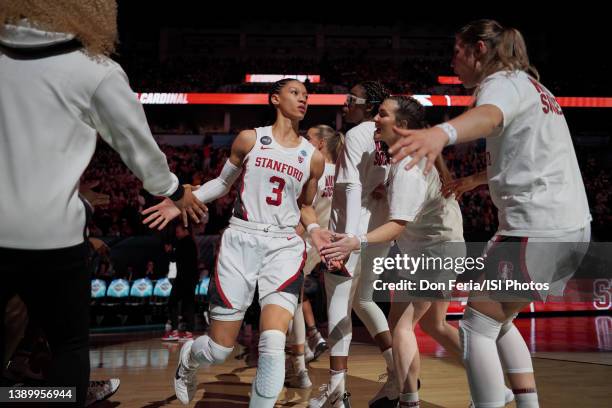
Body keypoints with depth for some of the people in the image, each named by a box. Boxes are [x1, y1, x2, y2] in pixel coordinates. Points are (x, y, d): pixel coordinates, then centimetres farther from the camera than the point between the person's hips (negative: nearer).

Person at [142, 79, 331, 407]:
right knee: (219, 350, 5)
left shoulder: (313, 158, 7)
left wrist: (314, 230, -1)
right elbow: (223, 182, 13)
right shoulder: (249, 139, 2)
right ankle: (188, 358, 41)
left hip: (284, 247, 1)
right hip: (239, 243, -1)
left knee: (273, 344, -19)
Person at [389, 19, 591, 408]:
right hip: (571, 225, 10)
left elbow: (489, 115, -36)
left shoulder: (503, 82, -8)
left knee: (476, 327, -2)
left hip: (537, 228, -10)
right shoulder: (530, 84, 21)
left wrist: (442, 132, -56)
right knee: (498, 321, 21)